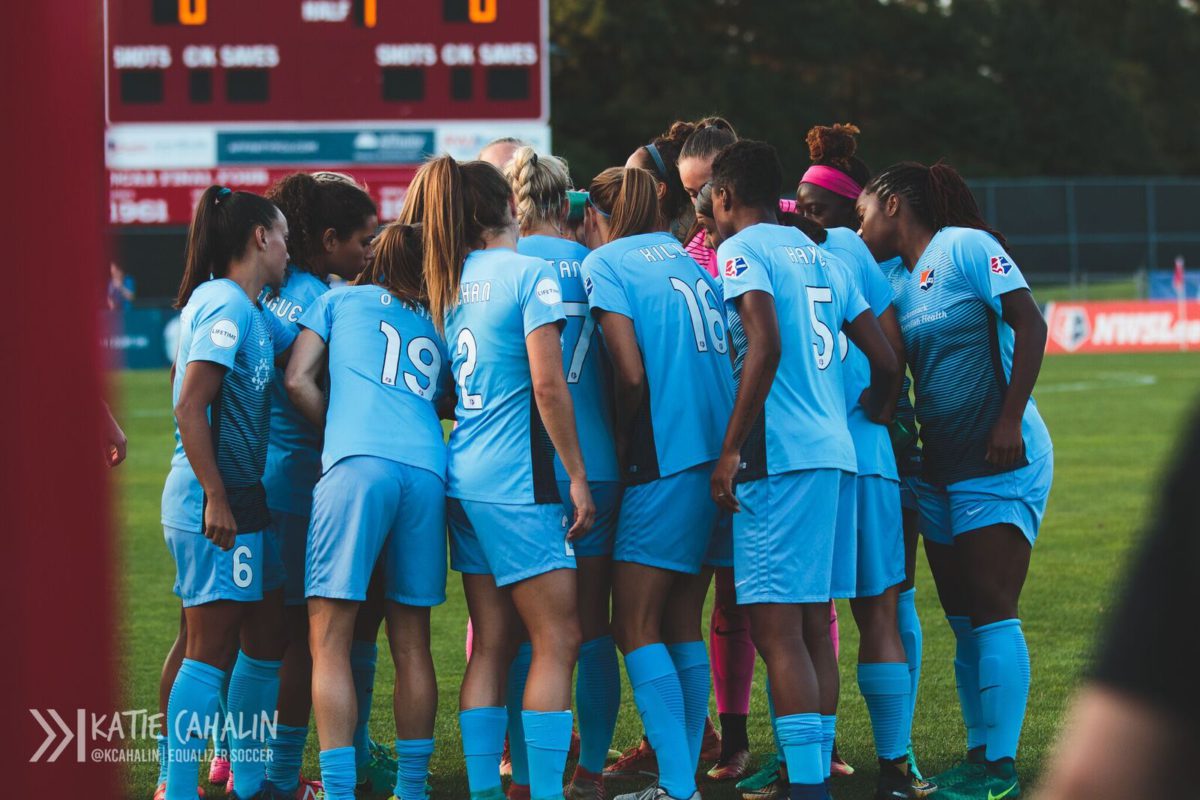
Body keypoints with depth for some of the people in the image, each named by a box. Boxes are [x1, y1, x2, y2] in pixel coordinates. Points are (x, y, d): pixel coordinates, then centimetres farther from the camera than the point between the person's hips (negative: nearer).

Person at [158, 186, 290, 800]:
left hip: (241, 500, 10)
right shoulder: (226, 304, -14)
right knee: (210, 651, -6)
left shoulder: (250, 310, 14)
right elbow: (190, 409, -20)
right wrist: (216, 499, -21)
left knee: (267, 639, 15)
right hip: (214, 501, -10)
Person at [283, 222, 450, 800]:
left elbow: (297, 380, 10)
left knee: (330, 640, -3)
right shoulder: (436, 325, 28)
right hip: (428, 468, 4)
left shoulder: (340, 300, 18)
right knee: (411, 641, 11)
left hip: (358, 464, -4)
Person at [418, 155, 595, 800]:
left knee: (492, 643, 10)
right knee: (557, 639, -4)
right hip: (517, 481, -7)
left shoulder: (450, 282, 10)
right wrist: (577, 475, -10)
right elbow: (548, 386, -15)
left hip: (465, 477, 7)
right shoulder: (530, 275, -10)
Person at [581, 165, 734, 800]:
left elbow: (632, 374, -10)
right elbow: (730, 358, 14)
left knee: (636, 626, -2)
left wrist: (626, 443, 5)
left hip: (669, 462, -7)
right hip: (725, 457, 7)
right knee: (682, 626, 13)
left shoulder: (604, 262, -1)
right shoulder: (688, 260, 19)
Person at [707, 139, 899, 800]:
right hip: (832, 450, 8)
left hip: (778, 455, -8)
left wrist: (731, 449, -17)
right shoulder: (822, 259, 18)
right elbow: (885, 360, 18)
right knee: (813, 625, 12)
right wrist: (872, 421, 33)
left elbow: (765, 347, -20)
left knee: (775, 627, -9)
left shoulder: (742, 252, -5)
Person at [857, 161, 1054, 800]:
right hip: (940, 468, 8)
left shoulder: (966, 248, -9)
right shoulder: (898, 279, 14)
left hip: (1000, 462, -8)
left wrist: (1010, 423, -21)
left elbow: (1030, 327, -16)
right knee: (962, 621, 9)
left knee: (991, 613, -9)